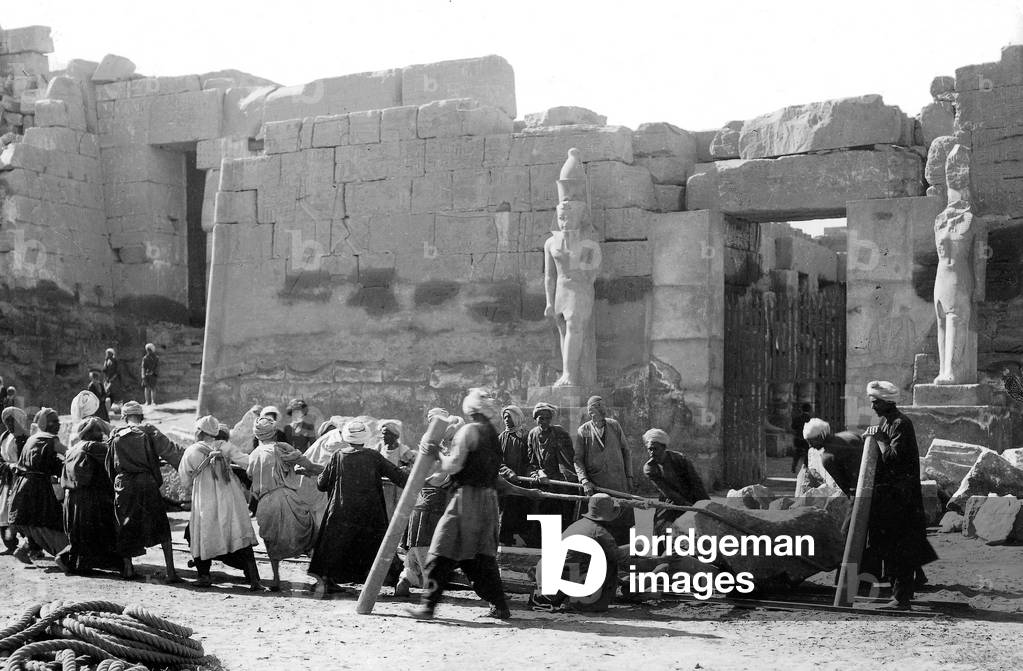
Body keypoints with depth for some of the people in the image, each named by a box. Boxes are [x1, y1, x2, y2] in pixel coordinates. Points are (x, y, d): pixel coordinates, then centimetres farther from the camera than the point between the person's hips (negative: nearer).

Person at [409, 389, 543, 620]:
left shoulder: (469, 430, -9)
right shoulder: (492, 434, 15)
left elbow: (453, 466, -15)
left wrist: (437, 453, 1)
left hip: (467, 498, -8)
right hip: (488, 500, 8)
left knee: (442, 554, -3)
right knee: (482, 555, 14)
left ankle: (429, 606, -3)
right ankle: (499, 606, 13)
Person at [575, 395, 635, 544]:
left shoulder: (614, 425, 5)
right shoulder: (583, 431, 0)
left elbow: (625, 452, 12)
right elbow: (578, 459, -1)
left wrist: (629, 476, 7)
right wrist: (584, 481, -14)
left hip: (619, 484, 2)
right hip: (596, 486, -2)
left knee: (624, 525, 2)